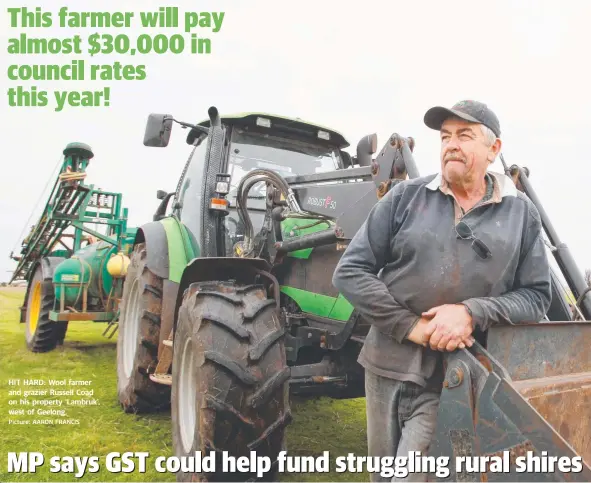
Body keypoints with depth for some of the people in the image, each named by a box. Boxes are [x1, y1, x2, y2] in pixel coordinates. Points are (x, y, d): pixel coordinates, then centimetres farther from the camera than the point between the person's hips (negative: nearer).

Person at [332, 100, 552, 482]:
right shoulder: (404, 197, -2)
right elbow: (350, 272, -5)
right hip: (389, 366, 2)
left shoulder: (521, 214, 1)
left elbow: (537, 296, 1)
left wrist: (473, 313, -17)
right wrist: (411, 326, -14)